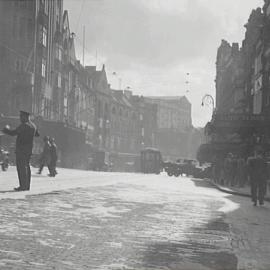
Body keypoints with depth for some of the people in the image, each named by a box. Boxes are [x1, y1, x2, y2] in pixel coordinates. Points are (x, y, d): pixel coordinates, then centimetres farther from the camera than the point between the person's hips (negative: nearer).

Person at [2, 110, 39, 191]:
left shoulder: (24, 125, -17)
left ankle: (23, 186, -10)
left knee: (21, 167, -7)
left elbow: (13, 133, -20)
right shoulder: (33, 126, 11)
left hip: (21, 149, -9)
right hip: (29, 150, 9)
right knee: (26, 167, 12)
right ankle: (27, 186, 14)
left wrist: (6, 129, -2)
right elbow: (37, 134, 27)